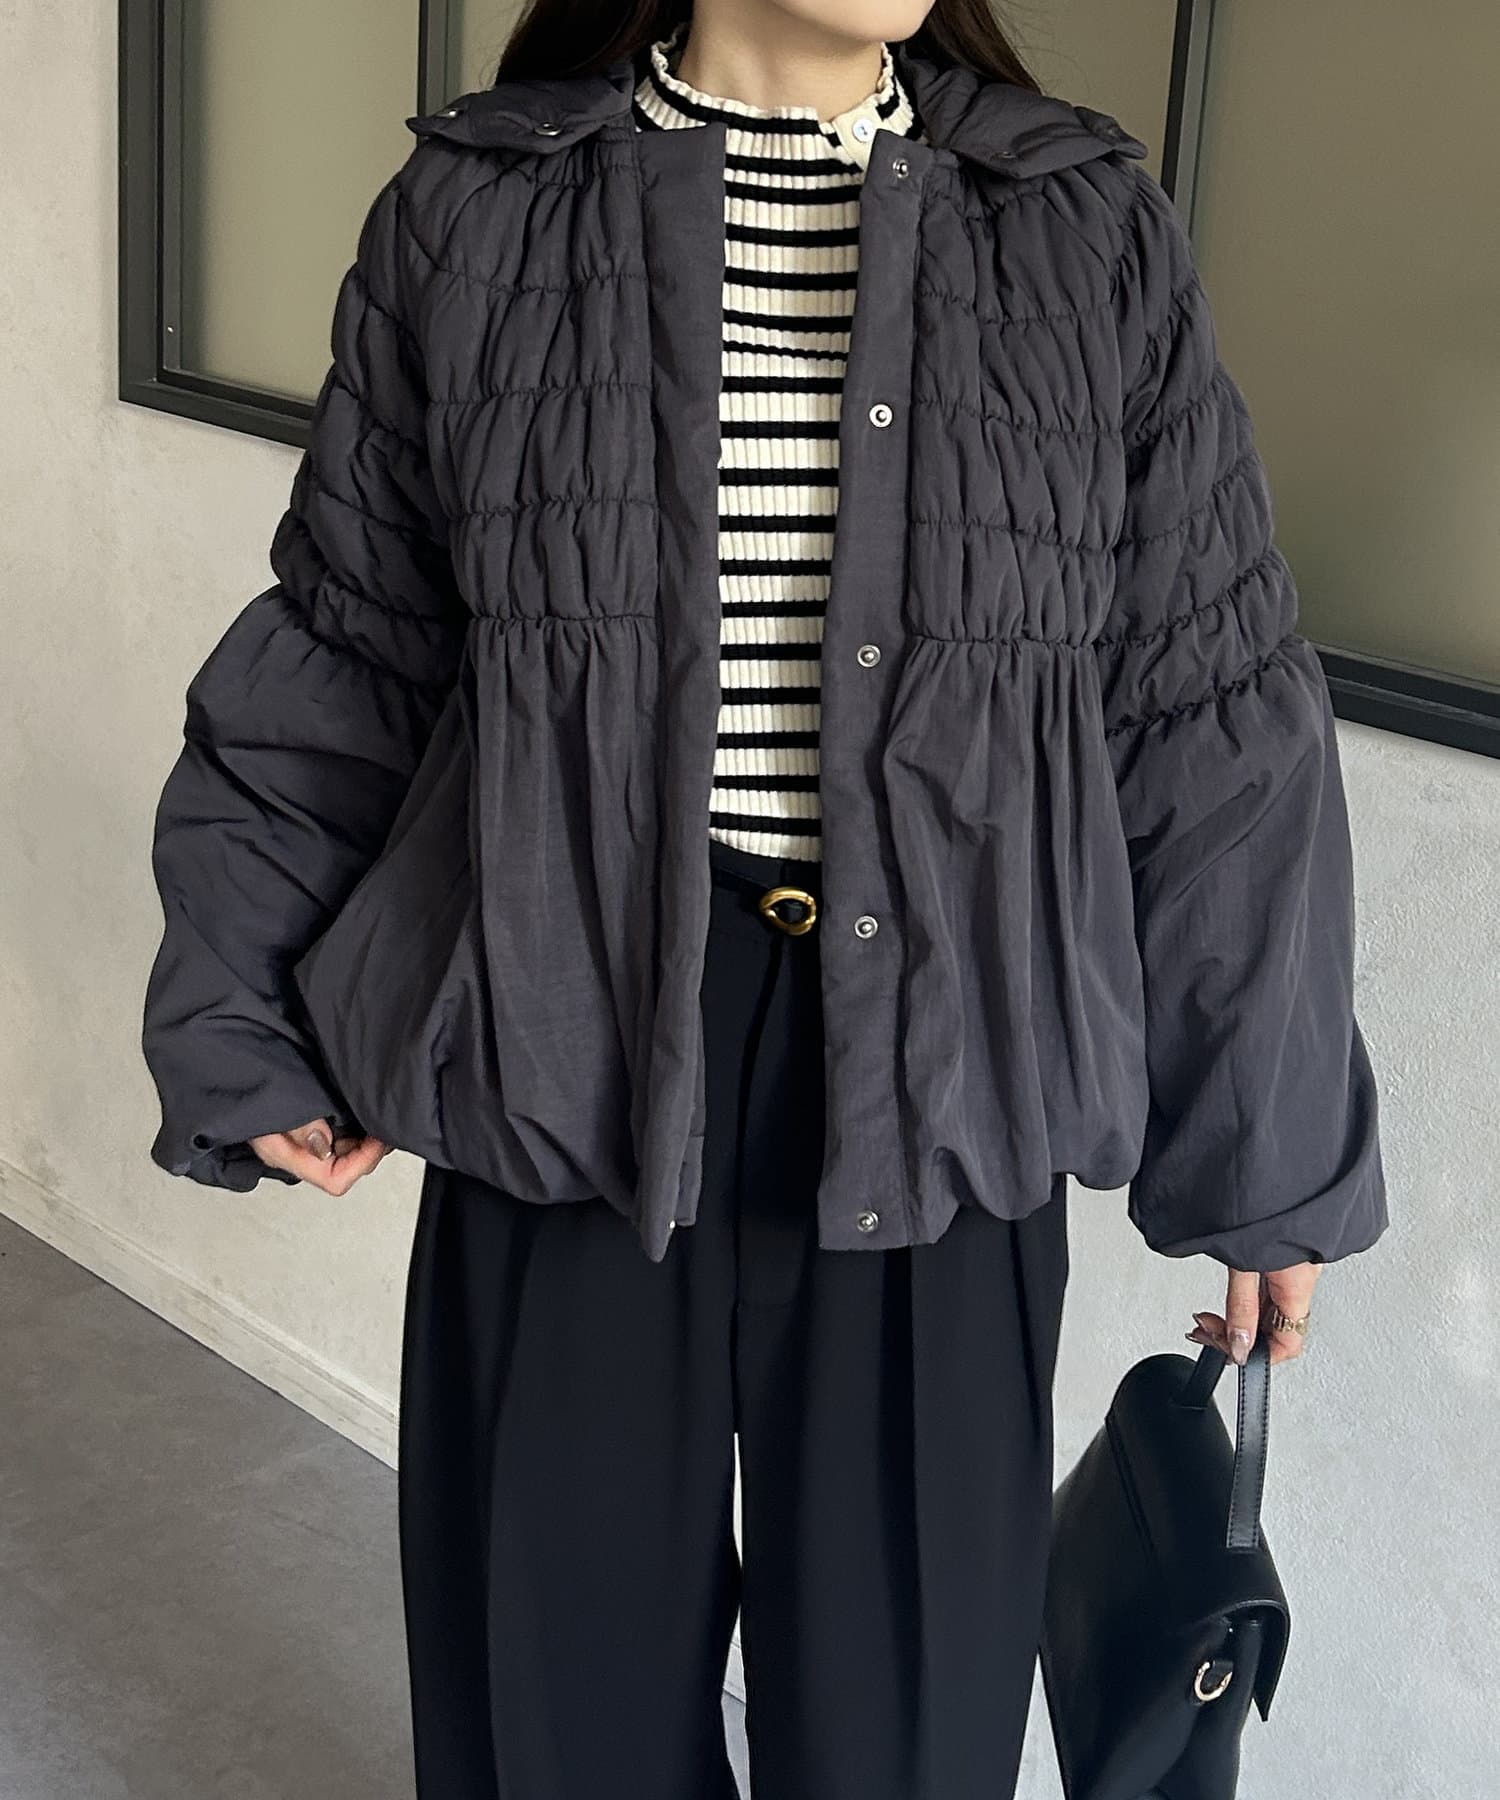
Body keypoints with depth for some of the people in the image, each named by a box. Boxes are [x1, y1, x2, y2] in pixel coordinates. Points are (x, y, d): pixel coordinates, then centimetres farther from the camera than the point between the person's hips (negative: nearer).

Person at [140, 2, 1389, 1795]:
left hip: (934, 1074, 1)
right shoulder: (473, 213, 0)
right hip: (569, 1043, 0)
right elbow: (343, 659, 7)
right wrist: (244, 1028, 5)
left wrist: (1271, 1154, 5)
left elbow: (1215, 733, 2)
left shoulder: (1091, 237, 0)